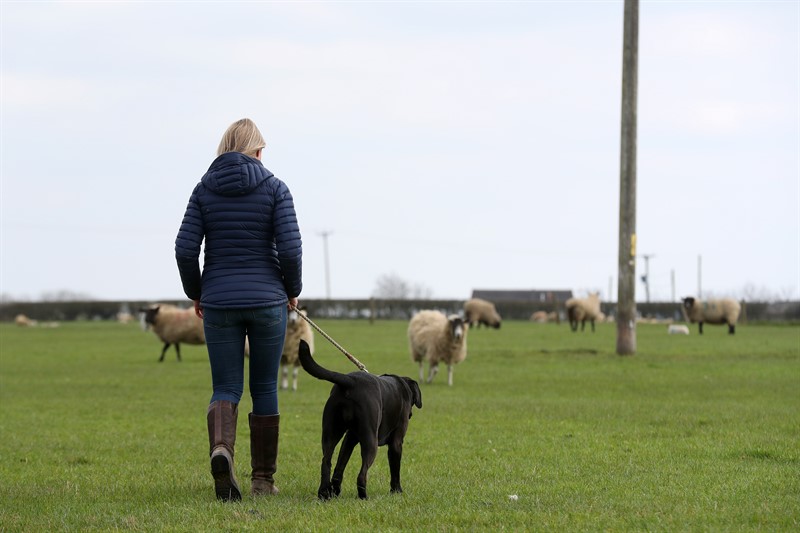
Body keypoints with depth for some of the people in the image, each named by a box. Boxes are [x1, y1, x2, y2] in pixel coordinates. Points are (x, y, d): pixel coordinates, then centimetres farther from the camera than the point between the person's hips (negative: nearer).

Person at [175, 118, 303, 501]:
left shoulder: (205, 189, 3)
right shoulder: (274, 188, -2)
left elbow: (185, 249, -2)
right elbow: (290, 248, -9)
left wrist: (196, 293, 13)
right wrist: (292, 291, 8)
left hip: (219, 301, 1)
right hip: (267, 300, -1)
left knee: (225, 389, 5)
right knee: (265, 387, 12)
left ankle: (220, 447, -27)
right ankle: (263, 479, 14)